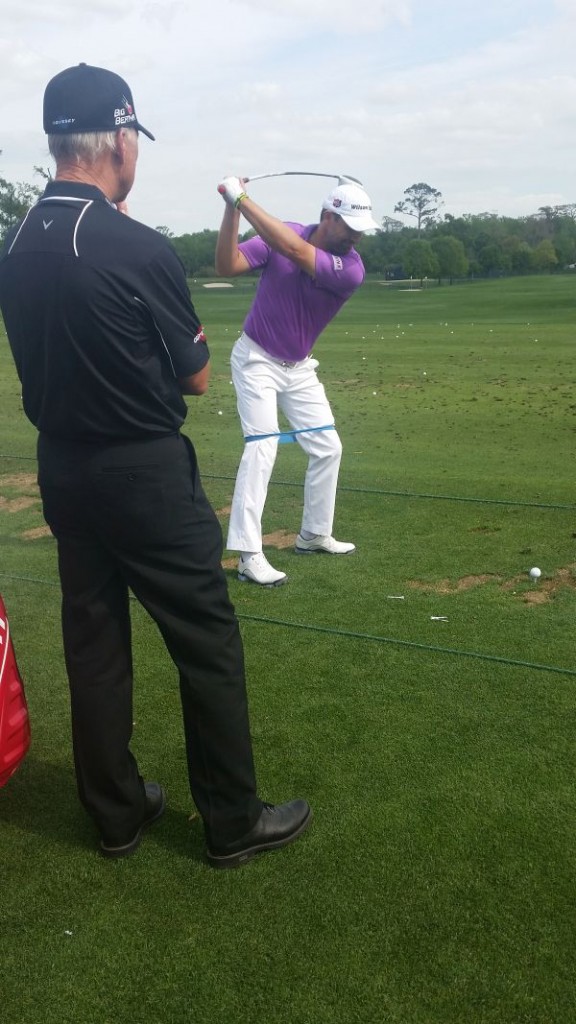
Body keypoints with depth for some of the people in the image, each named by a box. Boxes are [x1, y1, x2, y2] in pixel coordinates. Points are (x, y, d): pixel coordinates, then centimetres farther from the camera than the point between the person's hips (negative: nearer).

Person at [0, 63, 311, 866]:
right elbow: (197, 378, -6)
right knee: (208, 643, 5)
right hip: (146, 473, -7)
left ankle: (117, 813, 27)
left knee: (93, 642, 14)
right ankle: (234, 823, 17)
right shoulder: (140, 250, -17)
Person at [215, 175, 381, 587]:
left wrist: (243, 200, -34)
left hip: (299, 367, 4)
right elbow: (227, 266, -23)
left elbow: (295, 251, -33)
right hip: (257, 359, -4)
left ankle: (314, 535, 22)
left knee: (328, 447, 5)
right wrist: (231, 210, -35)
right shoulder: (284, 232, -15)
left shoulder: (352, 269, -17)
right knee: (263, 446, -16)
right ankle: (249, 554, -15)